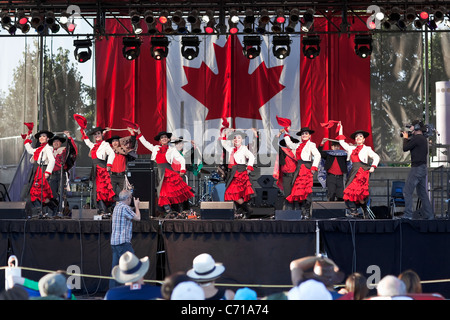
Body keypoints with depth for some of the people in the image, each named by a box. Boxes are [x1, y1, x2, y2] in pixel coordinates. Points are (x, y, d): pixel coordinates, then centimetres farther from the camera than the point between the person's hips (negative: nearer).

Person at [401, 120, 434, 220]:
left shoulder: (416, 138, -15)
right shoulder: (423, 139, 15)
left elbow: (405, 148, -11)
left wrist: (405, 138, 4)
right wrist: (408, 138, 14)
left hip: (417, 168, -10)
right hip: (423, 168, 10)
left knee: (407, 191, -7)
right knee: (422, 192, 13)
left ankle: (408, 214, -11)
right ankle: (428, 214, 14)